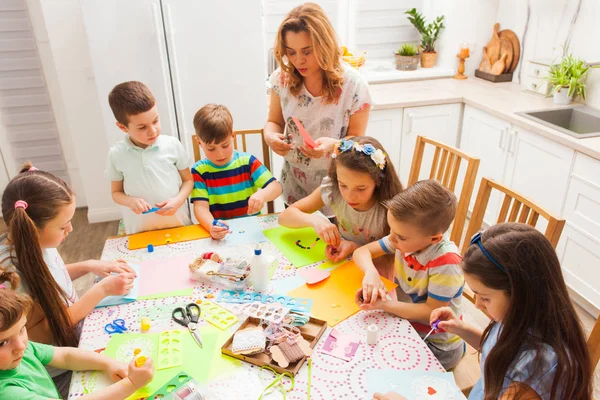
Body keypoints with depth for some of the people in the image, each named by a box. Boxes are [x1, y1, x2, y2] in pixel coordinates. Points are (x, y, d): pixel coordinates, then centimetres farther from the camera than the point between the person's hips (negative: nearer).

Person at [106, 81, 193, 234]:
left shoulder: (172, 145, -6)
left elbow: (188, 180, 5)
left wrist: (178, 201, -14)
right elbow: (116, 192, 7)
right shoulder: (116, 154, -5)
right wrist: (130, 201, -14)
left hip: (179, 224, -2)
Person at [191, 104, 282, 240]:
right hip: (221, 232, 0)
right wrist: (212, 226, -30)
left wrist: (262, 195, -29)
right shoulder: (199, 170, -2)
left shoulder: (247, 161, -1)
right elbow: (201, 206, -10)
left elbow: (276, 187, -7)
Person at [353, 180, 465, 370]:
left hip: (437, 347, -6)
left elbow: (431, 311, -24)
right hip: (408, 325, 7)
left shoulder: (446, 262, -31)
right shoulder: (407, 237, -14)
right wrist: (371, 273, -28)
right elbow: (362, 251, -7)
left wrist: (383, 304, -31)